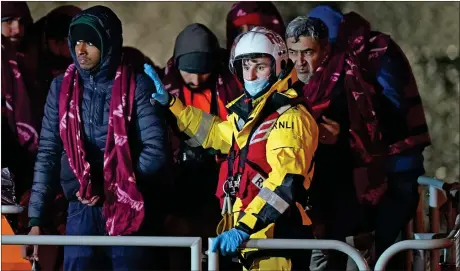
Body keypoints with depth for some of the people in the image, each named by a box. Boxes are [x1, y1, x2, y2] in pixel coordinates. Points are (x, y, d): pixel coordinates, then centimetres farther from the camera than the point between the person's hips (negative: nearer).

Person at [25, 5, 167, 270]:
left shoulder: (137, 86, -5)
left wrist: (111, 186, -14)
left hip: (128, 209, -2)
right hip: (82, 209, 2)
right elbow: (47, 153, 4)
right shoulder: (62, 87, 4)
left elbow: (155, 152, -7)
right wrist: (36, 217, -1)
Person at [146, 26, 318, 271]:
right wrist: (170, 103, 31)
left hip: (272, 234, -10)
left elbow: (285, 182, -25)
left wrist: (244, 228, -31)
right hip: (250, 233, 10)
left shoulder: (290, 118, -14)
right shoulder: (249, 112, 15)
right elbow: (215, 132, 36)